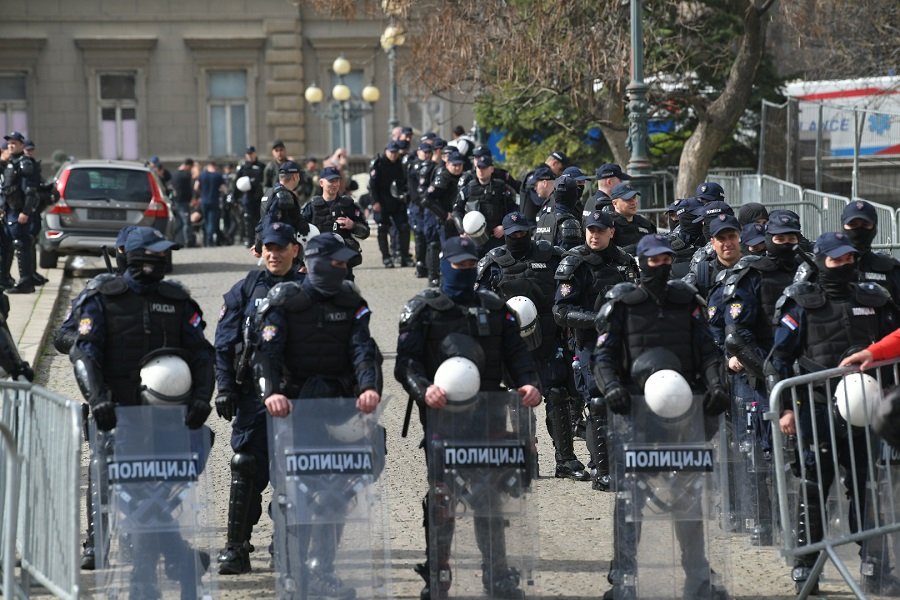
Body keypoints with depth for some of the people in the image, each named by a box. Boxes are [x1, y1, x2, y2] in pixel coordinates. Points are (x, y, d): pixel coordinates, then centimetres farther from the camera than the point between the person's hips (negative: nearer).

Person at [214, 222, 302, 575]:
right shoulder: (245, 290, 8)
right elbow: (224, 343, 7)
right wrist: (225, 388, -1)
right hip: (254, 392, -1)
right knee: (247, 468, -7)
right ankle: (236, 547, -6)